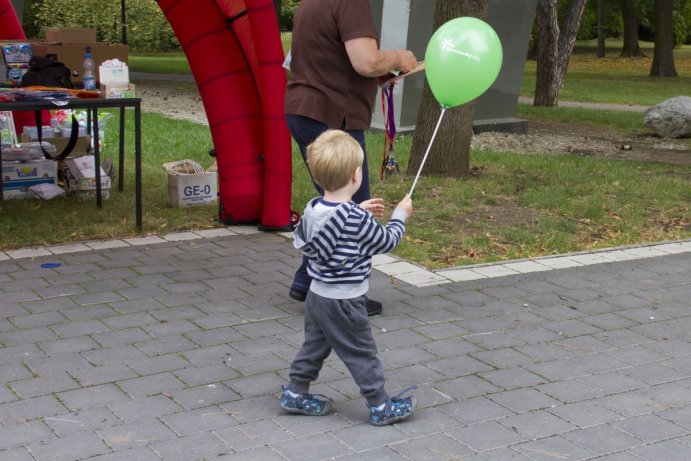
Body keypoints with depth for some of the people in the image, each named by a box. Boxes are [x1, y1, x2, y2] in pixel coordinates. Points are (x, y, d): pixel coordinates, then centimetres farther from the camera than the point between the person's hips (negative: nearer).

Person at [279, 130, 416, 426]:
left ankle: (295, 394, 31)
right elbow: (387, 241, -12)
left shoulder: (312, 209, -4)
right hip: (344, 303, -7)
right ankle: (381, 407, 17)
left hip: (317, 295, 7)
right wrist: (400, 215, 9)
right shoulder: (358, 220, -25)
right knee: (361, 354, 5)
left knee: (314, 345, 22)